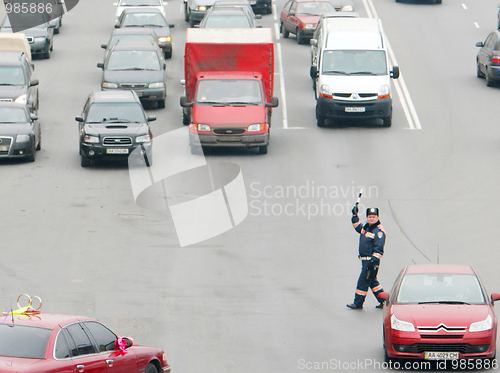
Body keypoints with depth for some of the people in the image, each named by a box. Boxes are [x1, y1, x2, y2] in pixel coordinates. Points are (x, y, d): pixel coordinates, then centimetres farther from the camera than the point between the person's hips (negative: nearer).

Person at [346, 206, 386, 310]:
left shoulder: (379, 231, -15)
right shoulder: (366, 227, 11)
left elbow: (379, 248, -20)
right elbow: (358, 228, 32)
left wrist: (374, 260, -27)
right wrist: (355, 216, 20)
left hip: (371, 260, -10)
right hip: (365, 260, 10)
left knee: (363, 281, -4)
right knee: (372, 281, 16)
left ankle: (358, 303, 4)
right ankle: (383, 301, 23)